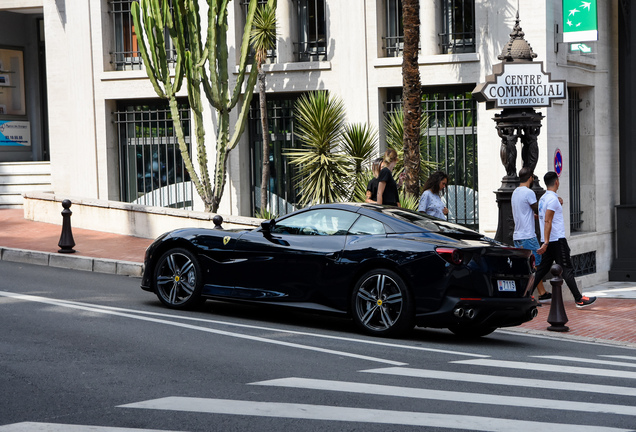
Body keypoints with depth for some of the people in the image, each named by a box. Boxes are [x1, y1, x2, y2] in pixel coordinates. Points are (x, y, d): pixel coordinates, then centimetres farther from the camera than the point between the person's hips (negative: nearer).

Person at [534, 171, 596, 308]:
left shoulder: (543, 198, 14)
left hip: (549, 240, 9)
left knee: (543, 269, 12)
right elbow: (547, 221, -21)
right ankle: (579, 299, -5)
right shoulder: (553, 199, -14)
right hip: (557, 239, -9)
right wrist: (546, 243, -25)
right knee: (567, 270, -7)